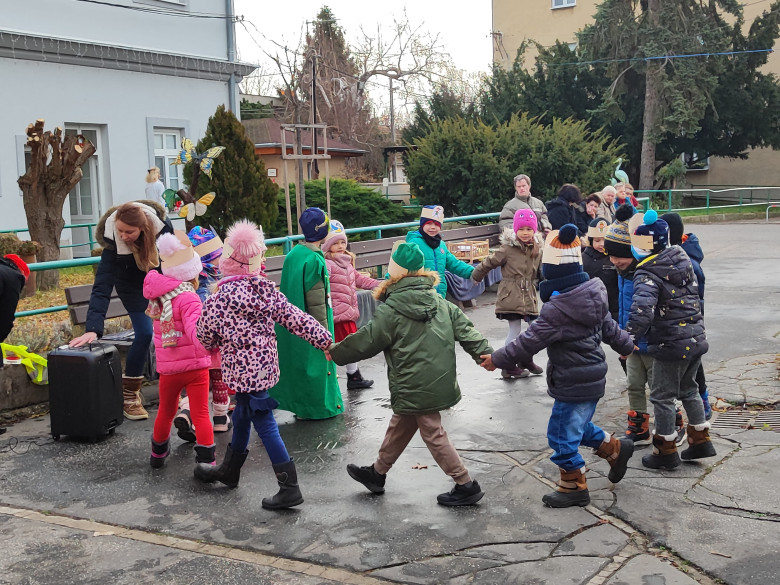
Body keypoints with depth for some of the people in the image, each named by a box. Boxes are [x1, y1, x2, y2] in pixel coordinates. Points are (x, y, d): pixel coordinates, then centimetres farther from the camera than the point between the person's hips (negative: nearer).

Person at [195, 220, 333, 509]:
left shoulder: (220, 299, -16)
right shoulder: (267, 290, -2)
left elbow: (205, 337, -5)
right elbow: (297, 319, -2)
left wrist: (216, 344, 17)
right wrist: (325, 340, 3)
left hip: (243, 370, -7)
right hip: (266, 364, 7)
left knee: (265, 424, -3)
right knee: (241, 416, 23)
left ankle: (289, 488, -2)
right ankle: (229, 470, 43)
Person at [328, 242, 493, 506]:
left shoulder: (390, 311, -16)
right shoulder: (440, 303, 5)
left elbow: (365, 341, -9)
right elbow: (466, 330, 1)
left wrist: (334, 352, 6)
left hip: (415, 388, -8)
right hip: (439, 382, 8)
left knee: (432, 434, 4)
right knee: (399, 427, 22)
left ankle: (466, 486, 10)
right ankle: (377, 473, 39)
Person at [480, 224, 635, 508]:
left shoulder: (557, 308, -26)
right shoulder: (591, 295, 2)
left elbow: (529, 341, -21)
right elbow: (608, 326, 17)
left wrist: (497, 359, -9)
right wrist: (625, 345, 37)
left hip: (573, 385, -9)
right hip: (593, 376, 10)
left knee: (562, 434, 5)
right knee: (577, 424, 28)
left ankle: (574, 486, 19)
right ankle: (615, 448, 36)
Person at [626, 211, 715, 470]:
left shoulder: (647, 276, -22)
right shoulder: (682, 258, 2)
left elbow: (642, 311, -34)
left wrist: (627, 340, -26)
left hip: (671, 344, -8)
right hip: (696, 338, 8)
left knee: (662, 396, 9)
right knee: (688, 389, 25)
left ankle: (666, 451, 19)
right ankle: (700, 440, 33)